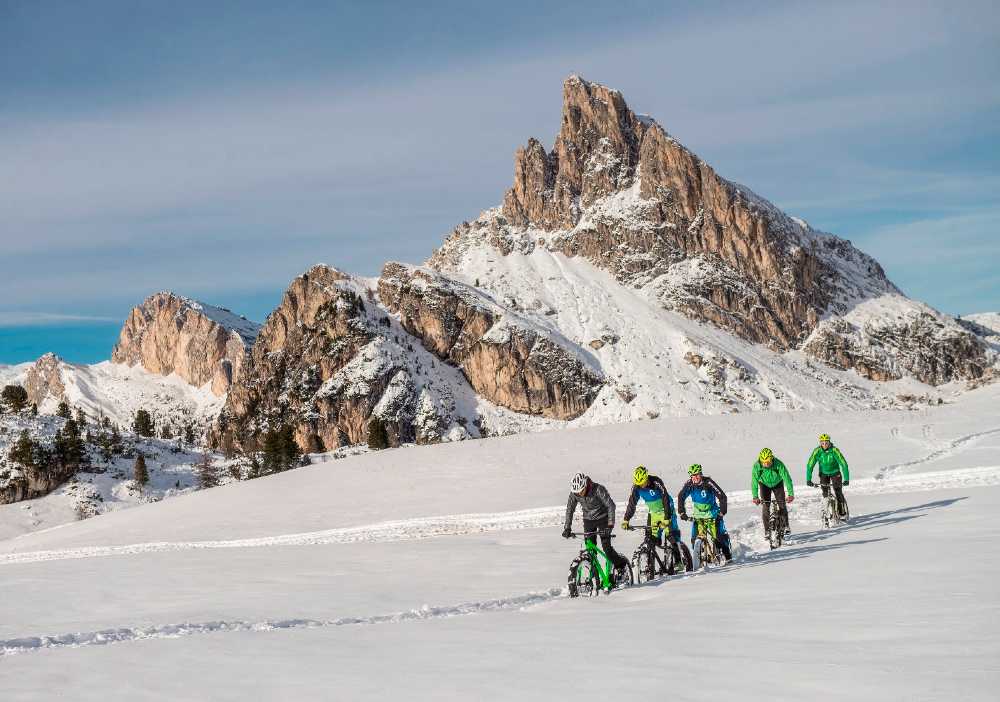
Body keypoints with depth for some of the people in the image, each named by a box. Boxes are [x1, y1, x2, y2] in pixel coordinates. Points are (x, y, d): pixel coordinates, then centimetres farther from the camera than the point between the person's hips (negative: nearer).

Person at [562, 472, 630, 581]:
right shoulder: (574, 493, -16)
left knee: (606, 546, -14)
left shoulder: (598, 489, -28)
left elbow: (610, 505, -26)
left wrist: (610, 524, -34)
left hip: (603, 518, -4)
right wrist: (567, 528, -11)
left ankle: (621, 565, 8)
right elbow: (569, 510, -5)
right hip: (588, 520, 4)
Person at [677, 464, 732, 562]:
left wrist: (722, 512, -30)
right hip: (698, 513, 3)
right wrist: (682, 512, -19)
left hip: (712, 512, -3)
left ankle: (728, 556, 4)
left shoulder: (708, 482, -24)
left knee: (721, 535, -11)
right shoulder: (689, 484, -15)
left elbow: (722, 496, -25)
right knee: (694, 537, -7)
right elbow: (681, 497, -10)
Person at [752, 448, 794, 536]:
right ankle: (767, 531, -1)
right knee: (766, 506, -9)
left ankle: (785, 526, 9)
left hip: (777, 484, 0)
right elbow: (754, 481, -33)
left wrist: (791, 494, -43)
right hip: (764, 485, 0)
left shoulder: (778, 464, -35)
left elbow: (787, 478, -35)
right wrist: (755, 497, -43)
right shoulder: (757, 466, -31)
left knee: (781, 504, -10)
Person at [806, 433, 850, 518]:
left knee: (838, 493, -10)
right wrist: (808, 479, -30)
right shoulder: (817, 451, -22)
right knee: (825, 494, -9)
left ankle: (842, 513, 5)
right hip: (824, 473, 2)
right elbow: (810, 465, -22)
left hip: (835, 473, -1)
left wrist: (846, 479, -36)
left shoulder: (834, 450, -27)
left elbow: (843, 464, -28)